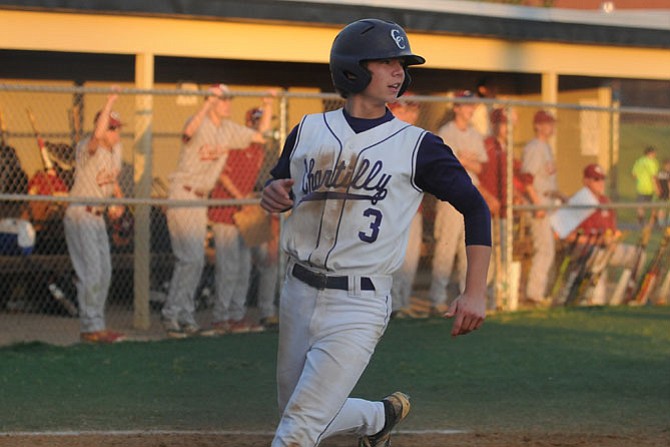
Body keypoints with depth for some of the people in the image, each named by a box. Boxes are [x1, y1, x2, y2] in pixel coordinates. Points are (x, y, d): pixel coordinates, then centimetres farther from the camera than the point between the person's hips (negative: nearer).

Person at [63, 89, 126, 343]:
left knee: (103, 274, 12)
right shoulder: (88, 148, -19)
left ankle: (97, 325, 20)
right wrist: (110, 102, -40)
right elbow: (97, 136, -44)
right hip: (80, 216, -9)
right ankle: (90, 328, -7)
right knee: (91, 273, -11)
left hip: (98, 217, 9)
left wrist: (118, 201, 6)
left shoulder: (116, 148, 8)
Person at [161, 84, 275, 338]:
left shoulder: (229, 130, 10)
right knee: (190, 258, -14)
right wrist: (207, 104, -49)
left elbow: (260, 135, 18)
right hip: (182, 195, -8)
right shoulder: (200, 123, -14)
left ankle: (185, 316, 16)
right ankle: (171, 314, -9)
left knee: (195, 260, 10)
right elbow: (189, 131, -39)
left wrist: (268, 106, 9)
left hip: (201, 198, 8)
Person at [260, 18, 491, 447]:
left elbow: (474, 206, -2)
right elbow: (279, 185, 19)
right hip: (299, 294, 5)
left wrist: (476, 292, -11)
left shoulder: (417, 146, -4)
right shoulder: (309, 130, 6)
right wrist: (273, 195, -6)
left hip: (359, 305, -5)